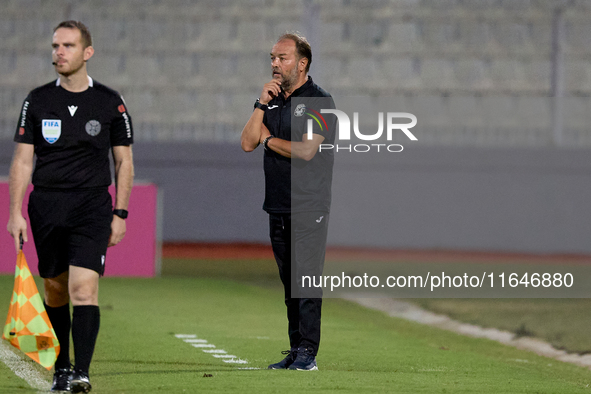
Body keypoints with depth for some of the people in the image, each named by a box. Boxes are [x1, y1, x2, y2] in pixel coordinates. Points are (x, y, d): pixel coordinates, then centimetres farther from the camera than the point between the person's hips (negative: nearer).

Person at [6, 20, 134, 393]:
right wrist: (16, 213, -3)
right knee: (55, 291, 8)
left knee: (84, 288, -16)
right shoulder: (38, 101, 4)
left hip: (93, 204, -2)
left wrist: (120, 214, 3)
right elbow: (23, 160, 4)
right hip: (46, 205, 2)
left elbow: (124, 161, 9)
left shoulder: (110, 103, 2)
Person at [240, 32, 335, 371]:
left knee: (305, 279, -9)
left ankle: (308, 353, -8)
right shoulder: (274, 100, 16)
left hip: (308, 207, -7)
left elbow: (306, 150, -17)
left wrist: (269, 139, -3)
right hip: (278, 207, 7)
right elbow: (247, 143, 8)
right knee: (290, 281, 9)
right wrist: (261, 105, -2)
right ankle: (296, 351, 12)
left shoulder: (319, 100, -7)